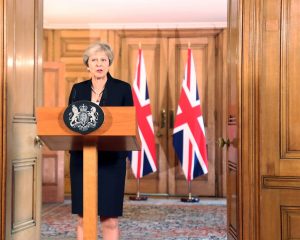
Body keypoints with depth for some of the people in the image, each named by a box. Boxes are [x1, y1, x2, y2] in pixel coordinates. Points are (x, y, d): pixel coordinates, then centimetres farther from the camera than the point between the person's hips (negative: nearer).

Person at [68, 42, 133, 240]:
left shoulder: (122, 88, 2)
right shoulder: (78, 89, 10)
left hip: (111, 159, -2)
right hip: (81, 158, 3)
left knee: (110, 219, -2)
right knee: (83, 218, 6)